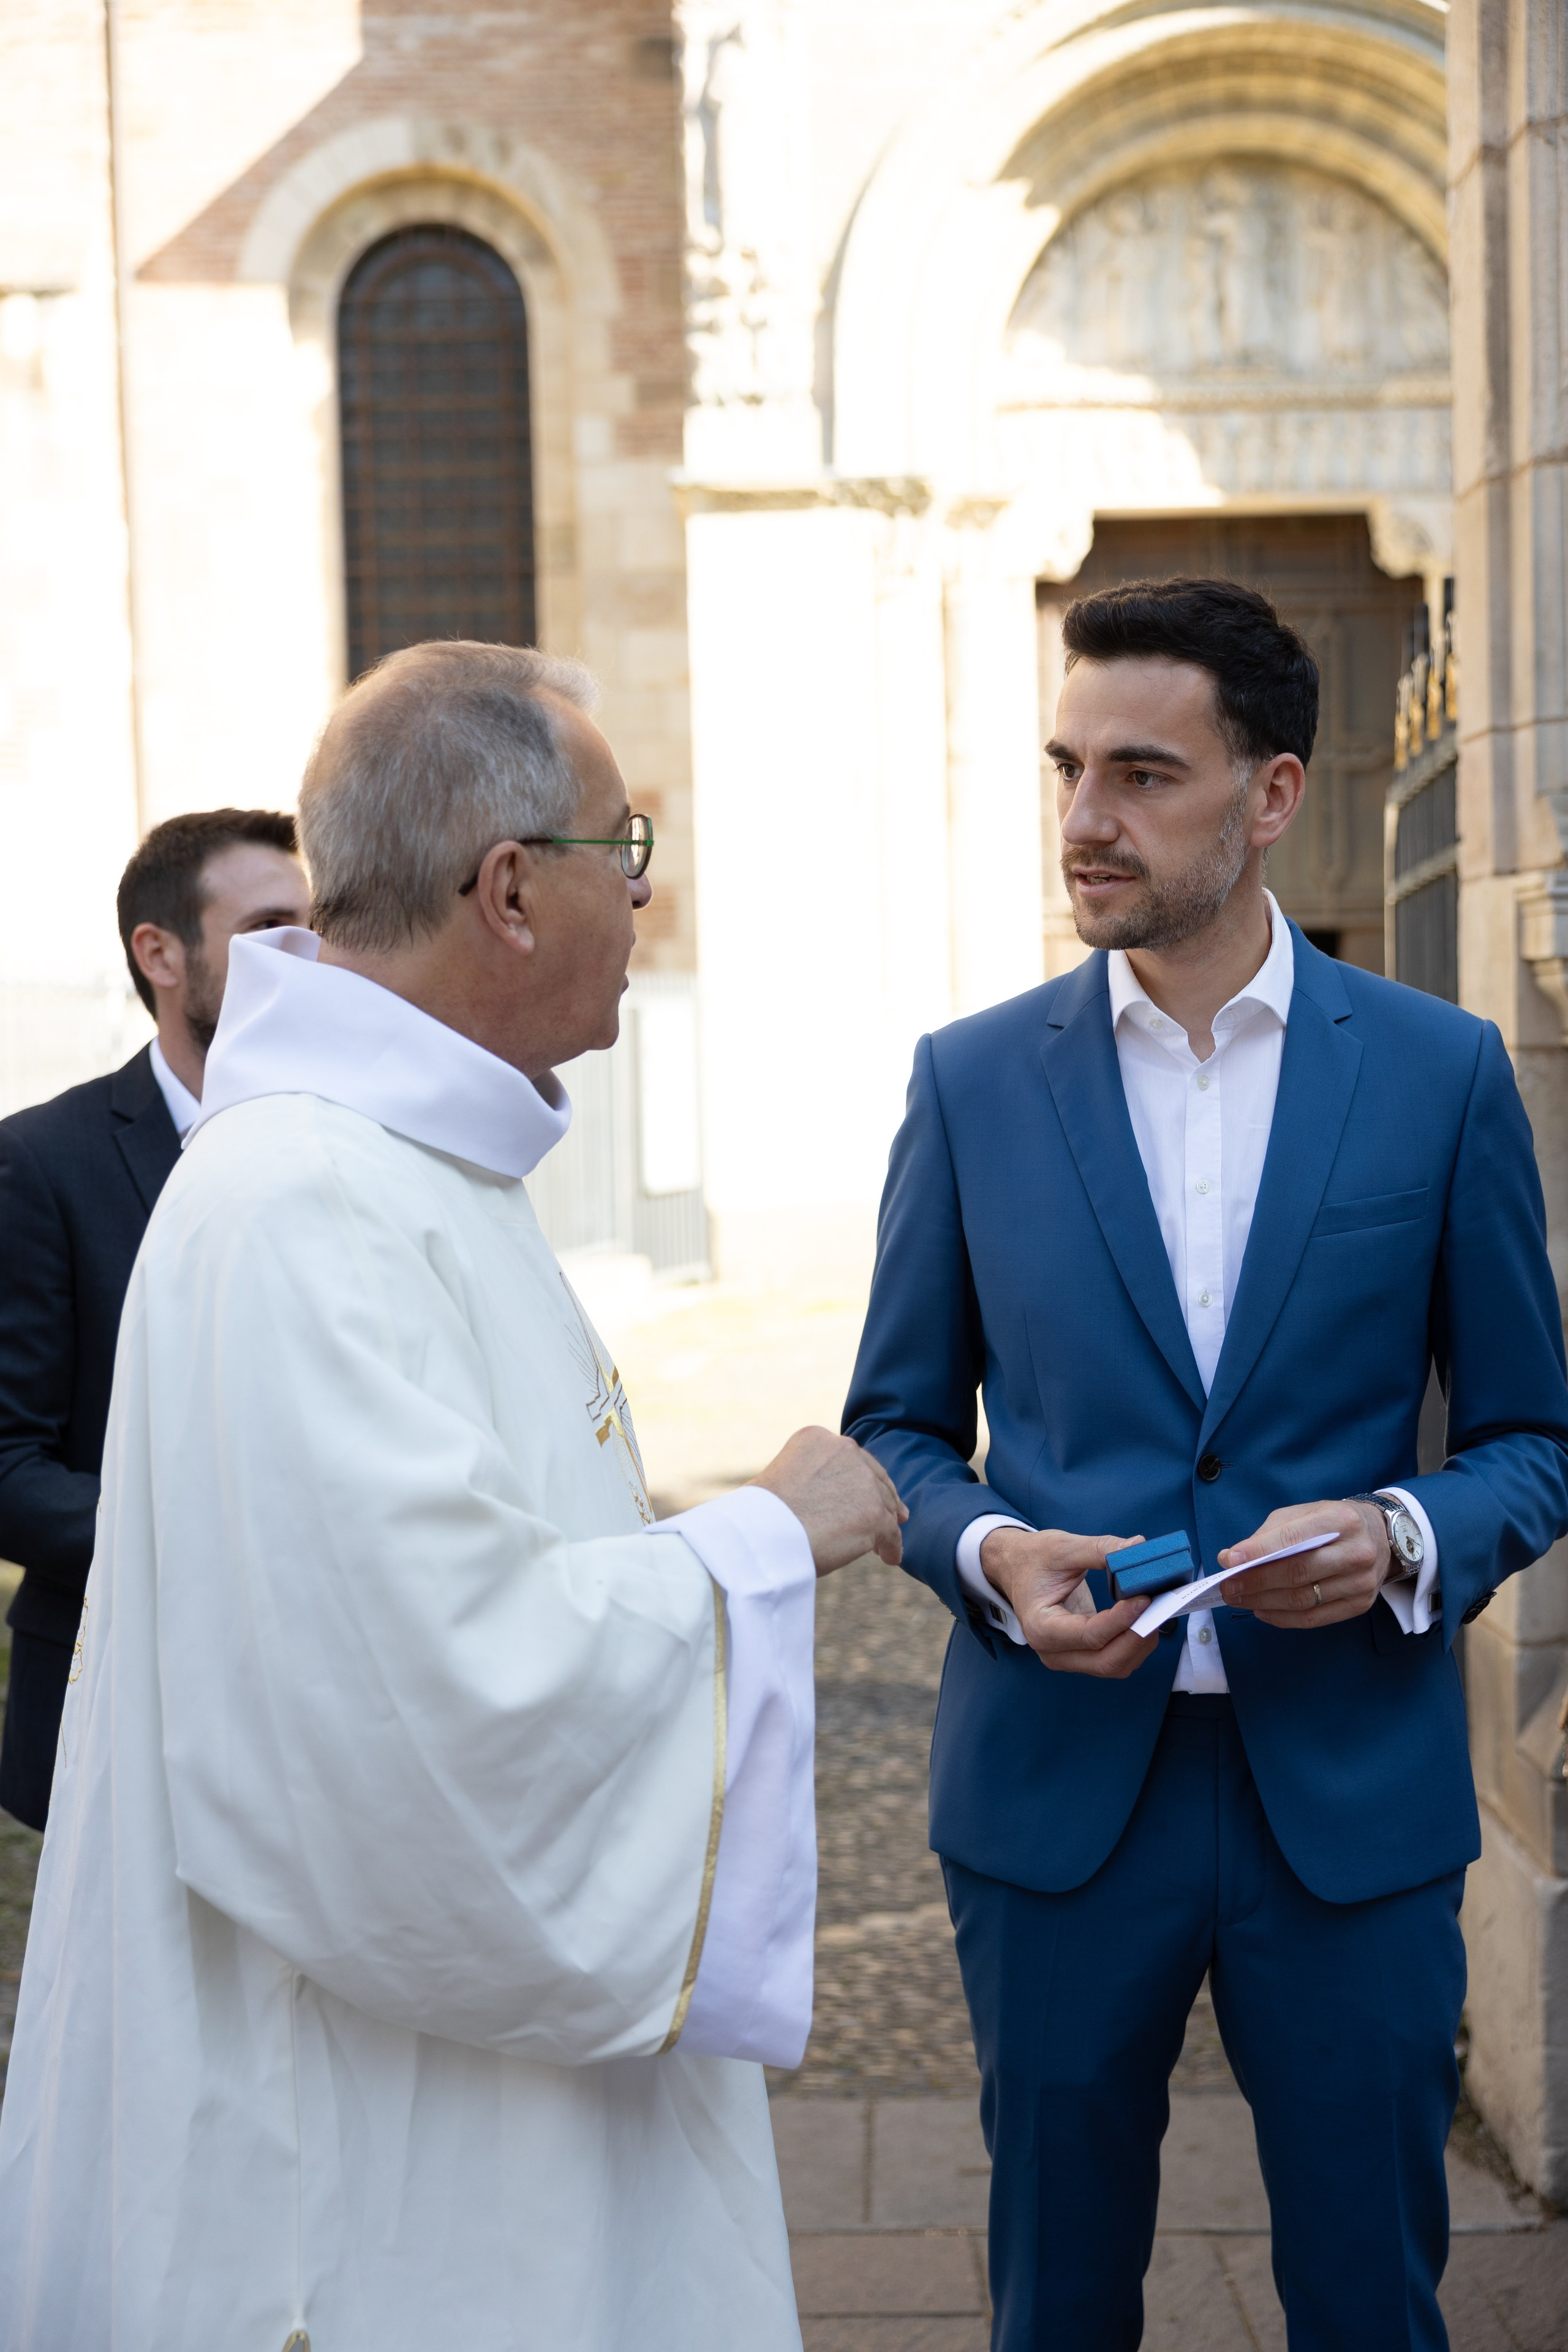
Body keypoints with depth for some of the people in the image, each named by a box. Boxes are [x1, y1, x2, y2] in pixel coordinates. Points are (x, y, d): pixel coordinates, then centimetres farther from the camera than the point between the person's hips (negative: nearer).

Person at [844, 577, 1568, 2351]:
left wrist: (1406, 1538, -16)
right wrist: (987, 1553, -12)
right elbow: (898, 1424, 8)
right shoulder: (973, 1080, 1)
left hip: (1351, 1793, 0)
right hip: (1059, 1784, 1)